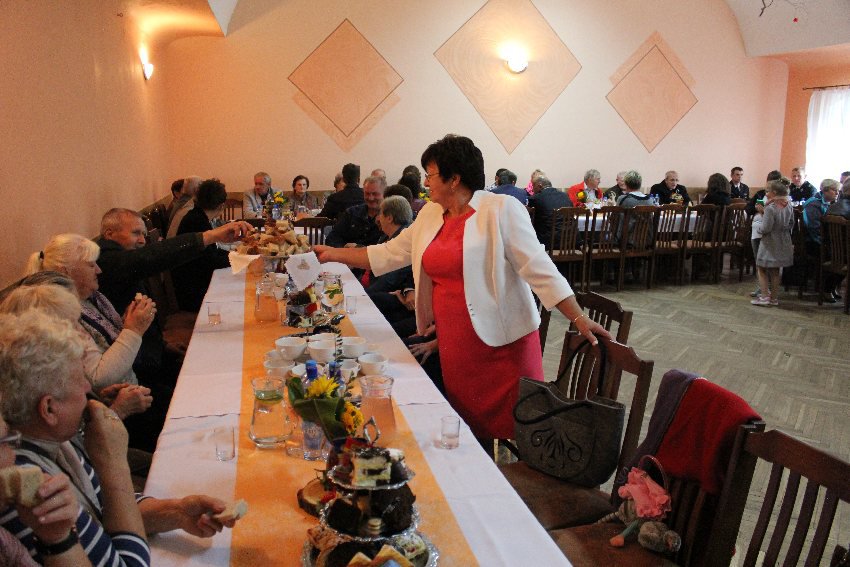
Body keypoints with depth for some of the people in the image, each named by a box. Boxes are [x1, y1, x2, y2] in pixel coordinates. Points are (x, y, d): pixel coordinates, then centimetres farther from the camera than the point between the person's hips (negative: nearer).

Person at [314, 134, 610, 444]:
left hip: (503, 341, -6)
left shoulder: (501, 210, -10)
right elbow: (388, 254, 17)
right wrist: (334, 254, 16)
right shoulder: (430, 215, 10)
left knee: (519, 427, -1)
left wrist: (579, 319, -16)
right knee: (469, 429, 12)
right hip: (455, 345, 6)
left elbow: (539, 268, -13)